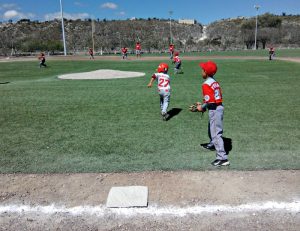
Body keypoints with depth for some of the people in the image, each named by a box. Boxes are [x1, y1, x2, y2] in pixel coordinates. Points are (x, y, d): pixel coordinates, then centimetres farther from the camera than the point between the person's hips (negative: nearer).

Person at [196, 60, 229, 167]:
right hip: (219, 107, 10)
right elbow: (215, 97, 13)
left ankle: (223, 158, -9)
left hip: (214, 110, -10)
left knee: (216, 133, -8)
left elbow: (209, 101, -23)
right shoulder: (215, 82, 11)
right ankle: (212, 144, 56)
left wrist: (202, 107, -7)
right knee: (212, 129, 31)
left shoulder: (206, 84, -16)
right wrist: (202, 104, 14)